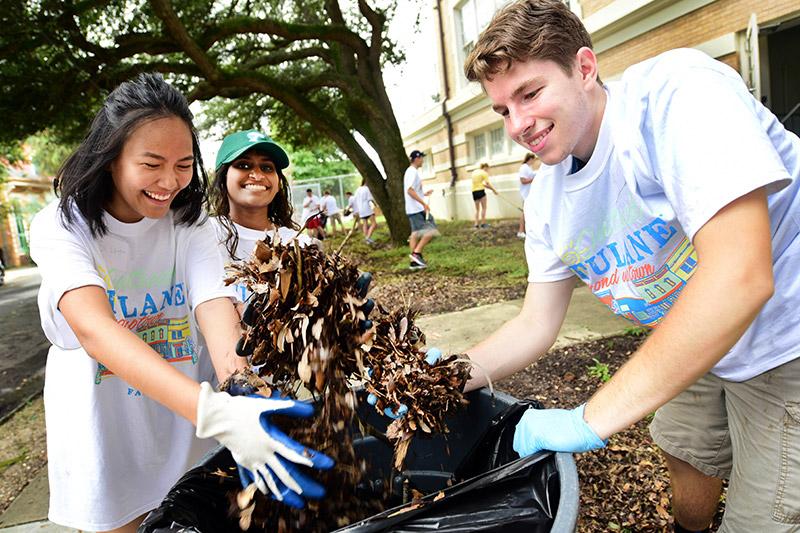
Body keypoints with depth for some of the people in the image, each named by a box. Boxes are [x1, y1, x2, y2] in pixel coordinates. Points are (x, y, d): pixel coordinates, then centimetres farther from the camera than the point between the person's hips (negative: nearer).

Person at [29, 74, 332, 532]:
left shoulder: (190, 222, -10)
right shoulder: (61, 227, -19)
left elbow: (215, 306, -25)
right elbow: (94, 329, -37)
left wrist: (242, 394, -46)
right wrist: (216, 411, -53)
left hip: (187, 424, 3)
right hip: (104, 431, -2)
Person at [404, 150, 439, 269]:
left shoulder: (410, 171, 17)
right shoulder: (413, 172, -13)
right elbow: (410, 190, -23)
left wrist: (424, 194, 24)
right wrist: (424, 203, -24)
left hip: (412, 209, 10)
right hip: (417, 209, -10)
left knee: (416, 233, 9)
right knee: (431, 230, -10)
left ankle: (414, 262, 9)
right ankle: (416, 253, -11)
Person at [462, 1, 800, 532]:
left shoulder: (677, 89, -27)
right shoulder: (546, 200, -6)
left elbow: (740, 275, -37)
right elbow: (535, 327, -1)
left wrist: (592, 419, -35)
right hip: (698, 349, 7)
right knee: (689, 455, 23)